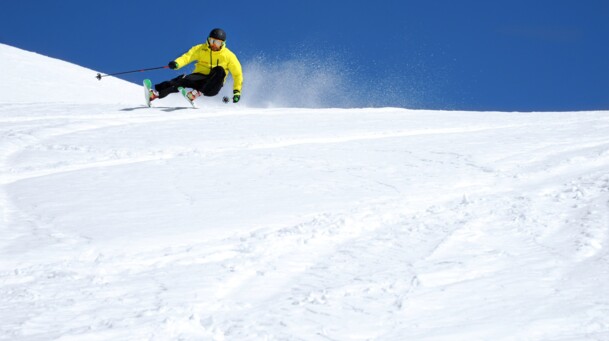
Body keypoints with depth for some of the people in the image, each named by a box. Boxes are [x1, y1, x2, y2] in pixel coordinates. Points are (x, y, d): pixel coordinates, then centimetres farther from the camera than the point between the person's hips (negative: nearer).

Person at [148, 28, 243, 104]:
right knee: (184, 80, -30)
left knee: (219, 70, -31)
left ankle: (199, 92, -38)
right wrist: (176, 63, -30)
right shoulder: (201, 49, 3)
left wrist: (237, 91, -7)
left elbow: (237, 74, 4)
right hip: (200, 77, 1)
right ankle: (155, 93, -43)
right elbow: (187, 56, -9)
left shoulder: (228, 56, -1)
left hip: (213, 85, -1)